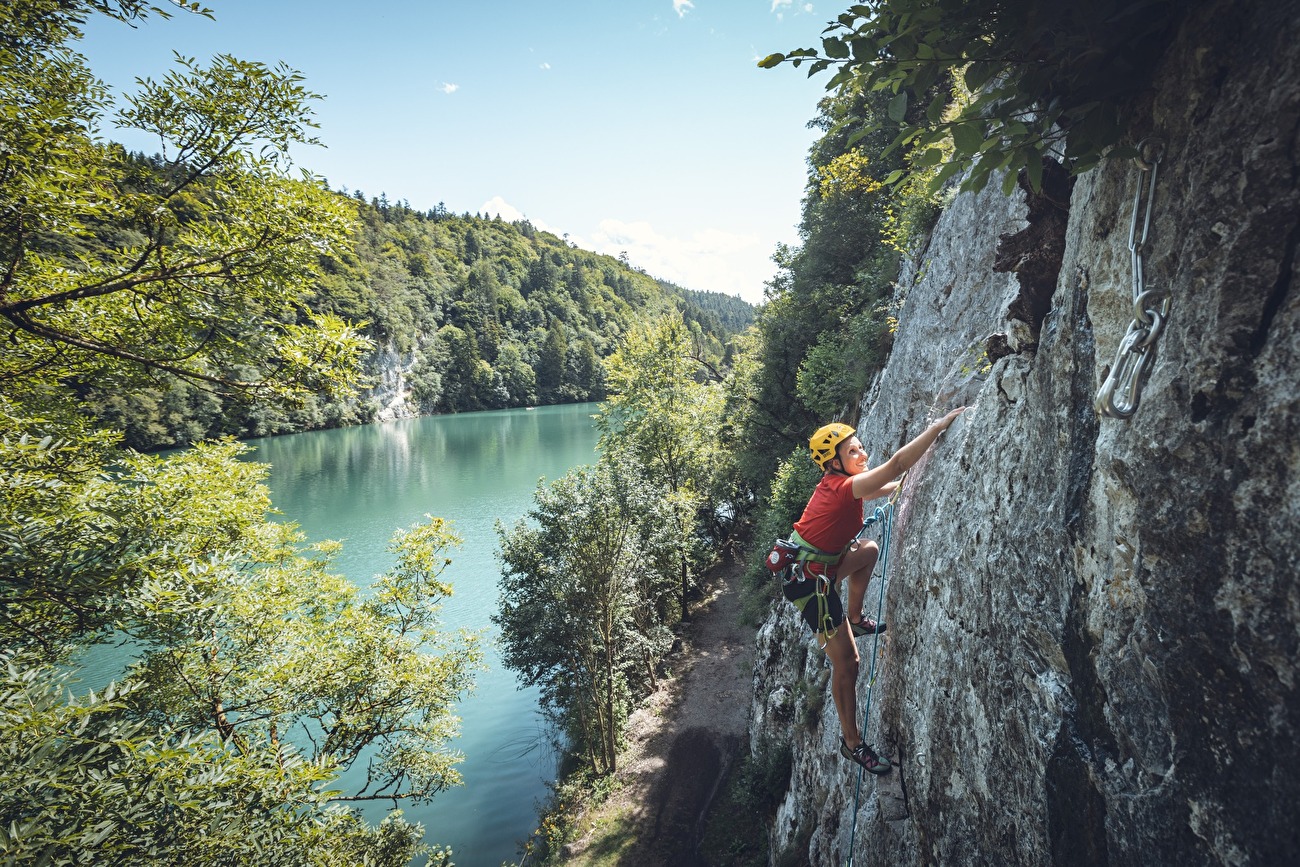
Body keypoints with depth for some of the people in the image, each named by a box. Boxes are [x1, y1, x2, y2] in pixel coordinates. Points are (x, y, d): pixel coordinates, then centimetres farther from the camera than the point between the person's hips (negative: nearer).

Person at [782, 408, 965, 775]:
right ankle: (852, 743, 16)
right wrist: (940, 424, -26)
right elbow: (897, 463, -30)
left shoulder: (835, 485, 5)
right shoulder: (845, 487, -21)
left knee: (870, 550, 24)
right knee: (847, 662, 0)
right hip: (810, 581, -9)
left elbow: (887, 487, 24)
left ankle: (855, 619, 32)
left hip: (816, 568, 9)